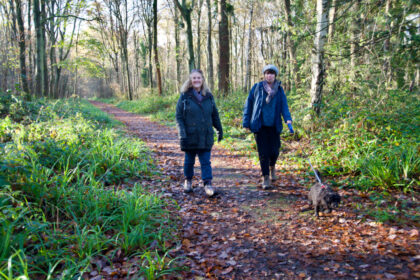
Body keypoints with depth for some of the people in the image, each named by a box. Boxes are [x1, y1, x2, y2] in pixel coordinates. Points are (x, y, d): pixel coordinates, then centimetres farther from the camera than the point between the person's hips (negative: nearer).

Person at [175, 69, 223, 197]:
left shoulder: (208, 96, 6)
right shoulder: (185, 96, -3)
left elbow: (215, 115, 14)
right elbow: (179, 117, -5)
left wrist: (219, 130, 14)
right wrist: (182, 134, -14)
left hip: (206, 136, 1)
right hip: (190, 136, -1)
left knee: (206, 161, -1)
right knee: (189, 160, 13)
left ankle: (208, 184, 2)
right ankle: (188, 180, 32)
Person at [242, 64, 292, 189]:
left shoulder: (279, 89, 5)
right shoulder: (257, 87, 0)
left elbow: (284, 105, -2)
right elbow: (248, 104, 3)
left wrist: (288, 118, -20)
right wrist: (246, 122, 0)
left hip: (274, 126, 2)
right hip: (260, 126, -1)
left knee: (274, 151, 5)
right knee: (263, 152, -1)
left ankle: (272, 167, 38)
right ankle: (265, 177, 11)